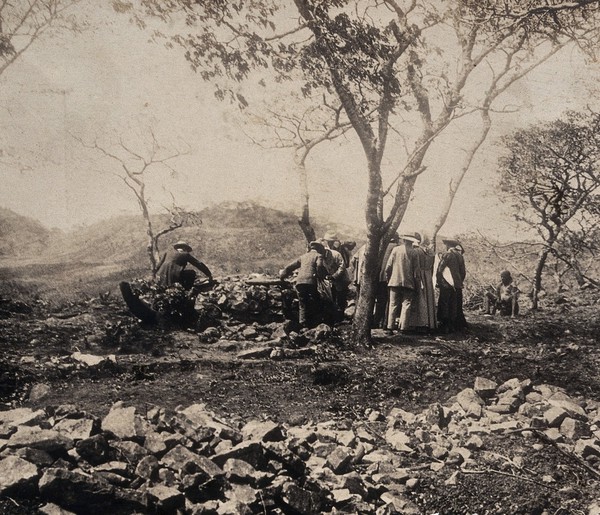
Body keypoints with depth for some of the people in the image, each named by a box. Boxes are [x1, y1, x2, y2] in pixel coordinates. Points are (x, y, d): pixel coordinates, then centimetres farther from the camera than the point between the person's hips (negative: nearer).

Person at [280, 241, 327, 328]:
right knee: (315, 304, 5)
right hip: (311, 281, -4)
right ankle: (314, 323, 0)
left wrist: (282, 276, 37)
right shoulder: (318, 256, 10)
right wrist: (321, 276, 0)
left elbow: (290, 267, 26)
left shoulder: (303, 256, 24)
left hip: (299, 281, 4)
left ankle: (303, 323, 3)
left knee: (302, 304, 9)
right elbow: (320, 266, -13)